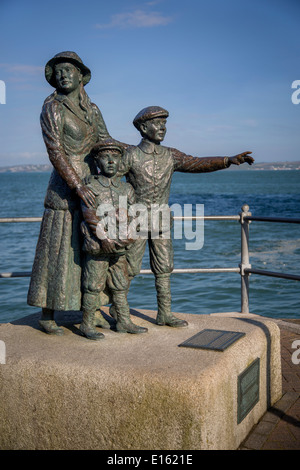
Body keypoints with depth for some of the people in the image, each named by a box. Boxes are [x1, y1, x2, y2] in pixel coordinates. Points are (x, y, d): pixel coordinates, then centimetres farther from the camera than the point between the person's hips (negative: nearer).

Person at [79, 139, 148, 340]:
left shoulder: (127, 189, 10)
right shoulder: (90, 187, -5)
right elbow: (91, 217, -12)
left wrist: (126, 237, -9)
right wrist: (105, 239, -19)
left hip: (119, 249, 5)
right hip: (97, 248, -5)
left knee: (121, 286, 13)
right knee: (93, 287, 1)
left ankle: (124, 322, 25)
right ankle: (87, 325, 13)